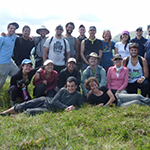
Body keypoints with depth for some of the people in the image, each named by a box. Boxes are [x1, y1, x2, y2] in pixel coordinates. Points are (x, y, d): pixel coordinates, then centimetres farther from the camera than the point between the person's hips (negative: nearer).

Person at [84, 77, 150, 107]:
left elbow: (112, 98, -7)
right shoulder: (91, 98, -13)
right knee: (136, 102, -20)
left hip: (118, 97, 4)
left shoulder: (103, 88, -4)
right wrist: (98, 106, -23)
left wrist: (106, 105, -21)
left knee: (138, 96, -6)